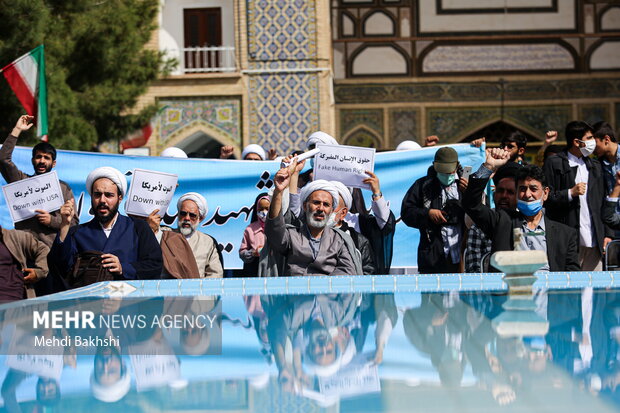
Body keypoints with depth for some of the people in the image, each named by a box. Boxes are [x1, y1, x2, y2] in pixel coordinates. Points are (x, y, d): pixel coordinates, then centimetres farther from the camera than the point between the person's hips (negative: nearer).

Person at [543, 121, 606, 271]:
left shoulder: (595, 166, 20)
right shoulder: (554, 164, 1)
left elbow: (602, 202, 20)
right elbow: (545, 199, -4)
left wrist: (607, 234, 13)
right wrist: (570, 193, -14)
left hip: (594, 241, 5)